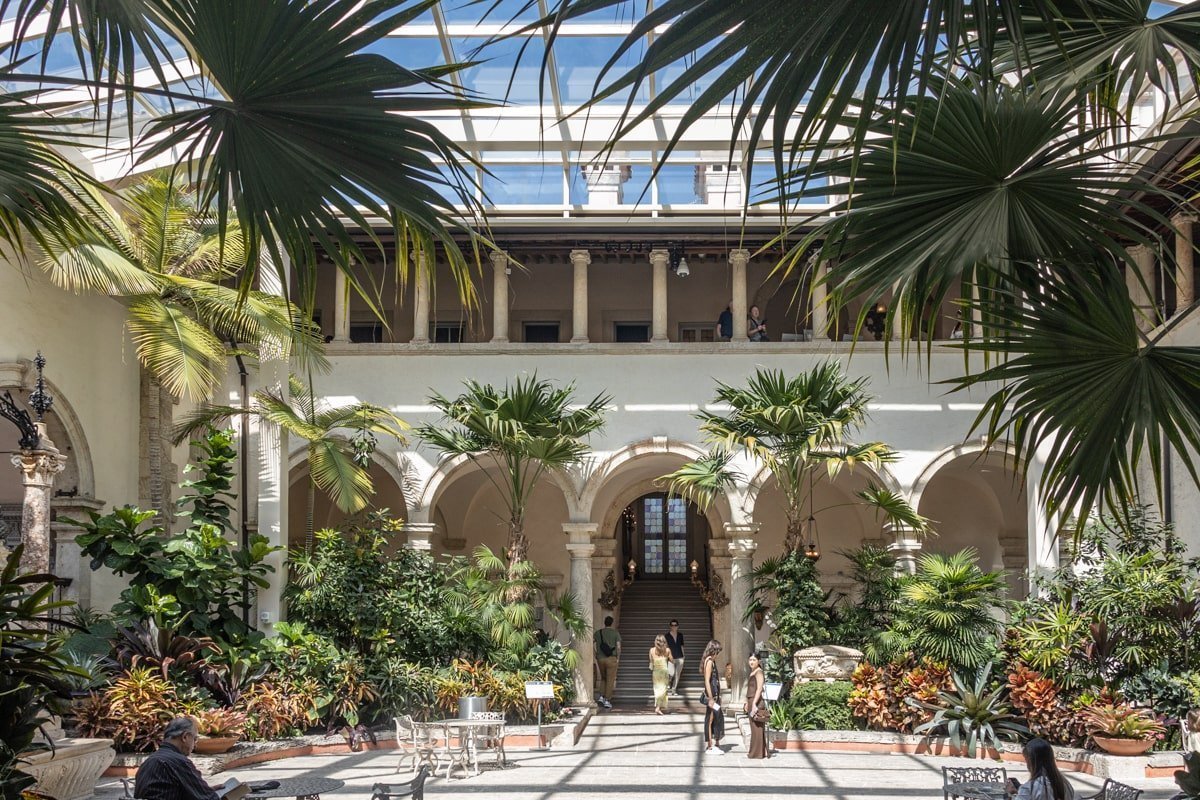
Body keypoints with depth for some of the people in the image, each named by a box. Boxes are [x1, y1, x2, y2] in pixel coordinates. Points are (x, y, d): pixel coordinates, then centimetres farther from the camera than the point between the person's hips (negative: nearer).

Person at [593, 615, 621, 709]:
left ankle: (601, 696, 9)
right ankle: (607, 700, 2)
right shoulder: (615, 633, -3)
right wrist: (618, 658, 1)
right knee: (610, 680, 4)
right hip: (611, 659, -3)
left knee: (603, 678, 21)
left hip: (600, 659, 3)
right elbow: (618, 647, -9)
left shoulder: (598, 633, 4)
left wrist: (596, 655, 6)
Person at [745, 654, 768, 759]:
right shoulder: (752, 672, 17)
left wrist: (754, 703, -24)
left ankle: (758, 753, -1)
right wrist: (747, 703, 22)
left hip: (756, 702, -10)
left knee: (757, 728, -5)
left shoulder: (758, 672, -11)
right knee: (755, 728, 11)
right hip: (751, 702, 10)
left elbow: (759, 688, -19)